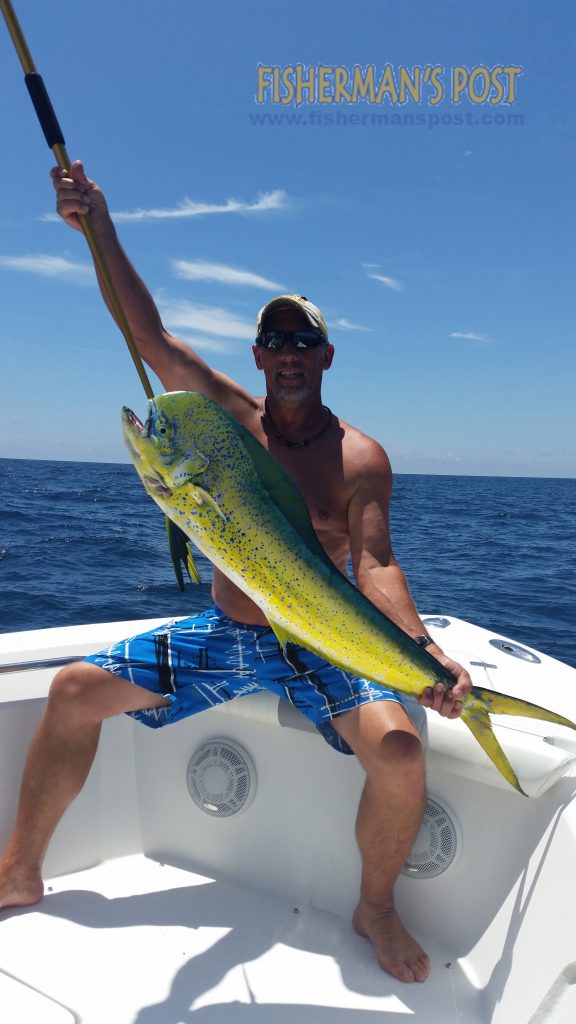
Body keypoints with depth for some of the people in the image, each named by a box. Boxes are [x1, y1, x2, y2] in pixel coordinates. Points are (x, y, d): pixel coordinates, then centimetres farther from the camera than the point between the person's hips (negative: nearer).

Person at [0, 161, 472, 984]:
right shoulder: (233, 417, 0)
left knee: (399, 750, -26)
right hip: (222, 632, 4)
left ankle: (376, 906, 7)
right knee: (74, 690, -3)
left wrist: (427, 651, -34)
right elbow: (151, 336, -8)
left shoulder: (361, 457, -9)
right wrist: (99, 227, -16)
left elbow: (375, 565, -18)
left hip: (319, 648, -3)